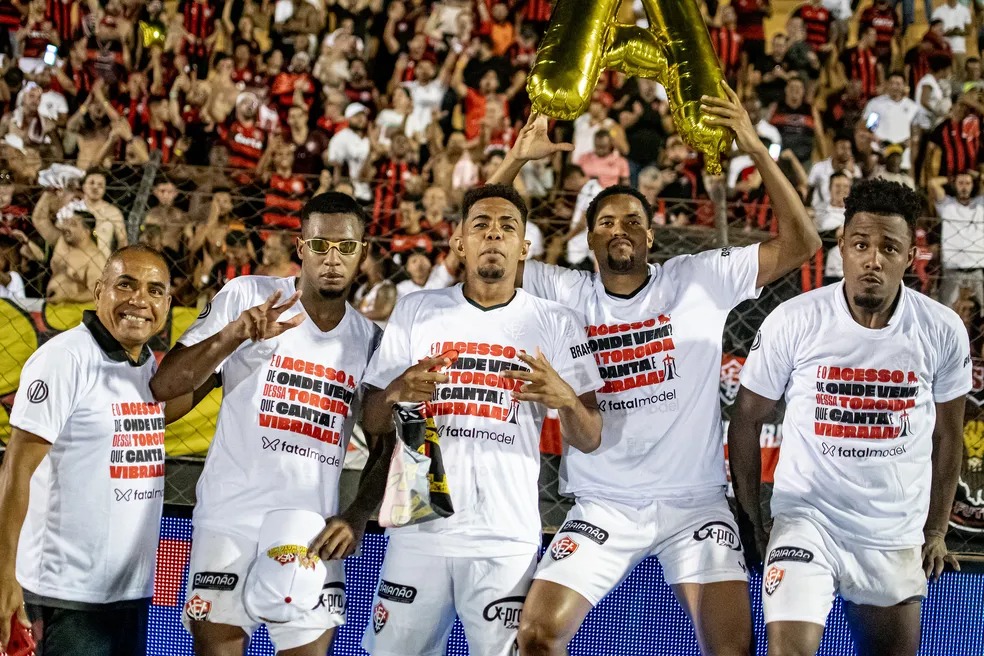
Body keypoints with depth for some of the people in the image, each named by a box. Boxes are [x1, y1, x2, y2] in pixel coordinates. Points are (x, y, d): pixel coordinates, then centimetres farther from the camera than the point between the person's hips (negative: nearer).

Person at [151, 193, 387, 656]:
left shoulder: (370, 341, 10)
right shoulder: (247, 296, 0)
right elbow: (163, 387, -7)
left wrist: (357, 516, -4)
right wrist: (234, 334, -22)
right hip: (231, 524, -3)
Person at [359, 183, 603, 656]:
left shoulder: (557, 324, 4)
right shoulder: (415, 310, 7)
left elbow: (588, 441, 2)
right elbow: (372, 423, 10)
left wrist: (566, 398, -19)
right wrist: (397, 392, -12)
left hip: (506, 539, -1)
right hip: (419, 527, 1)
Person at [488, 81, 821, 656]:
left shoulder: (699, 279, -2)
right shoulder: (565, 293, 1)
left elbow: (801, 243, -8)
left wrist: (757, 149, -16)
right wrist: (517, 160, -12)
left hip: (694, 500, -1)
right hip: (601, 503, 1)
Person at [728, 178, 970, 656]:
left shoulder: (944, 331, -5)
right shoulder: (793, 321, -11)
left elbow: (947, 436, 9)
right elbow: (746, 419, 0)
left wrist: (937, 530, 11)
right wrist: (751, 518, 2)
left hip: (897, 539, 3)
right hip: (806, 522, -3)